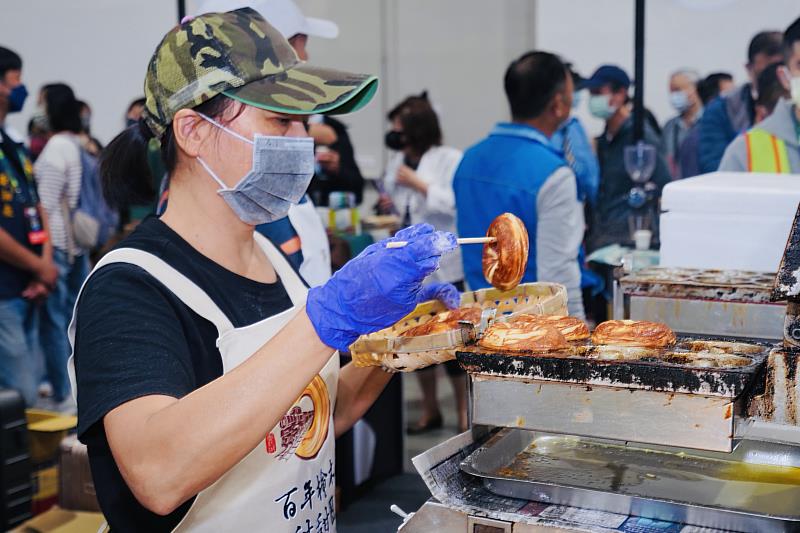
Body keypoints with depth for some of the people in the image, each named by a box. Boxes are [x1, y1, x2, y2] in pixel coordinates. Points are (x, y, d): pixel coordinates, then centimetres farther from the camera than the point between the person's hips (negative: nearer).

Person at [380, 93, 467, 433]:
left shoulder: (451, 160, -7)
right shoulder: (397, 161, 9)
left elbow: (459, 203, -19)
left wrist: (420, 185, -18)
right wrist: (388, 205, -4)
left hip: (442, 262, -6)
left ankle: (463, 410, 17)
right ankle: (430, 409, 26)